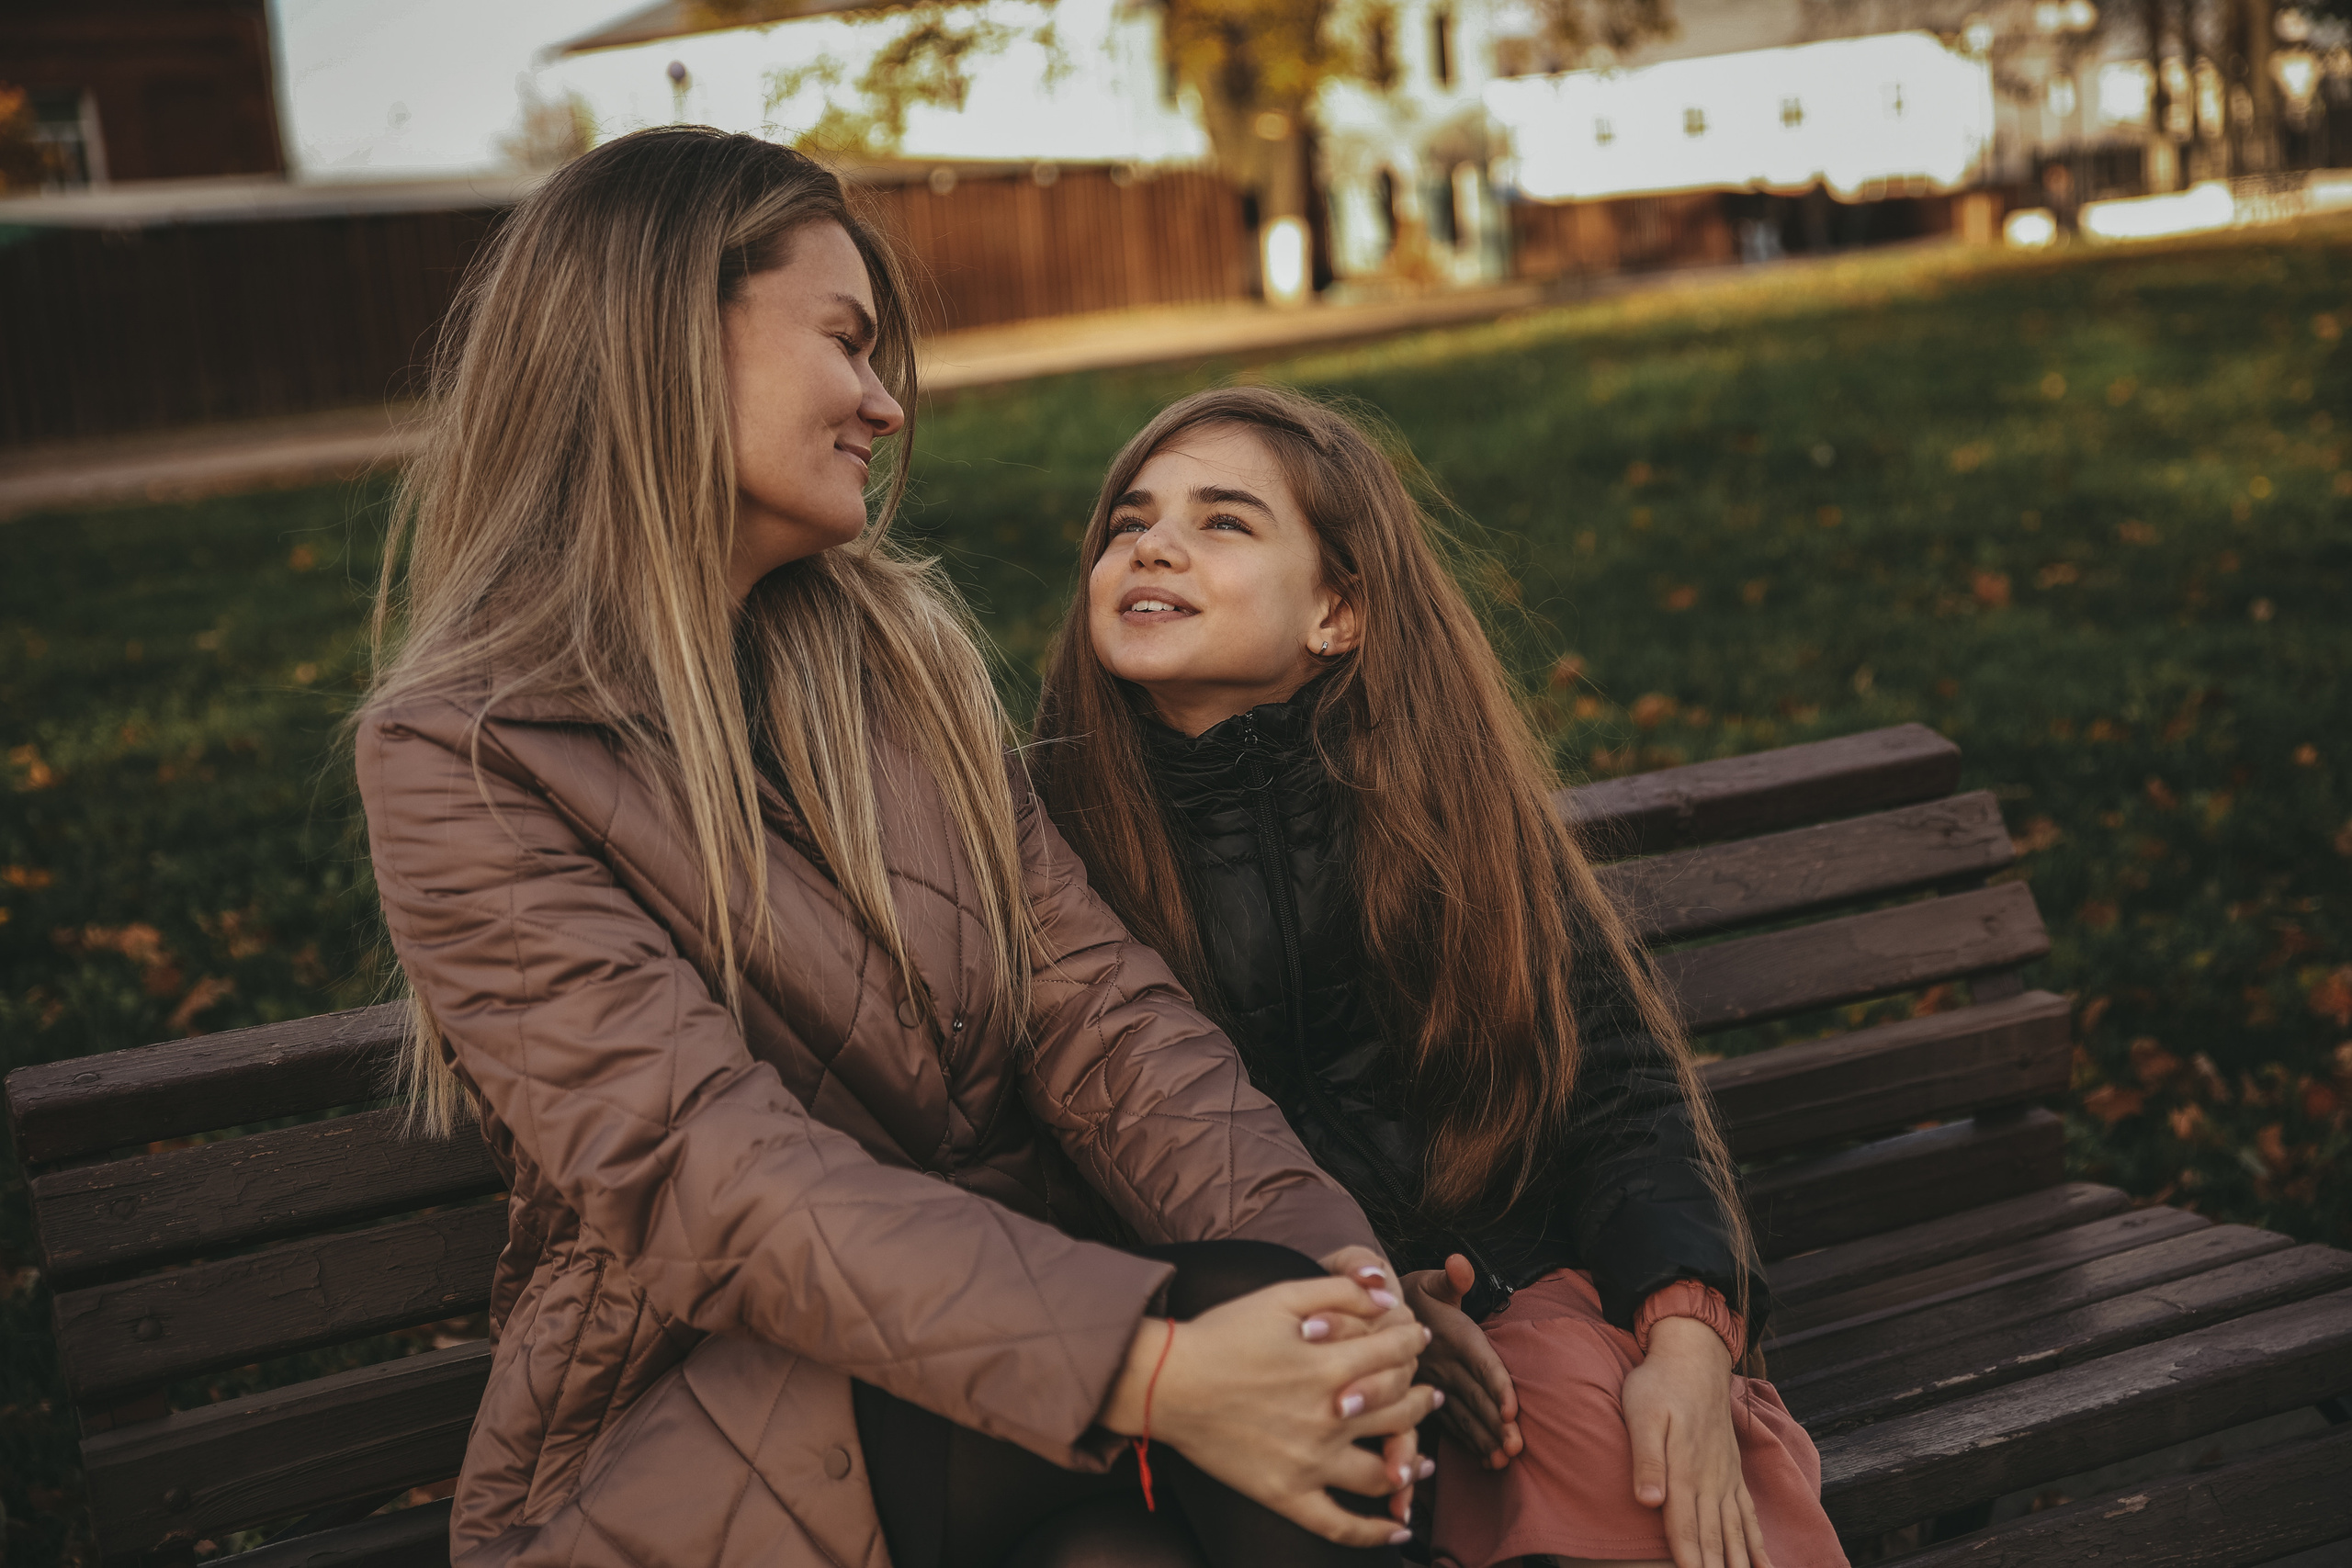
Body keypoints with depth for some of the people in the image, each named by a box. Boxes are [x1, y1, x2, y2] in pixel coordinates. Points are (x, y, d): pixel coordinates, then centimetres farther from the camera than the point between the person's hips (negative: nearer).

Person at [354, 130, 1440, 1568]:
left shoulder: (894, 649, 10)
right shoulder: (460, 764, -8)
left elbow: (1088, 993, 1)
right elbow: (711, 1174, -20)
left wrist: (1322, 1258, -18)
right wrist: (1150, 1367, -32)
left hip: (1017, 1310, 5)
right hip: (702, 1438, -5)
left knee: (1271, 1305, -27)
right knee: (1222, 1315, -30)